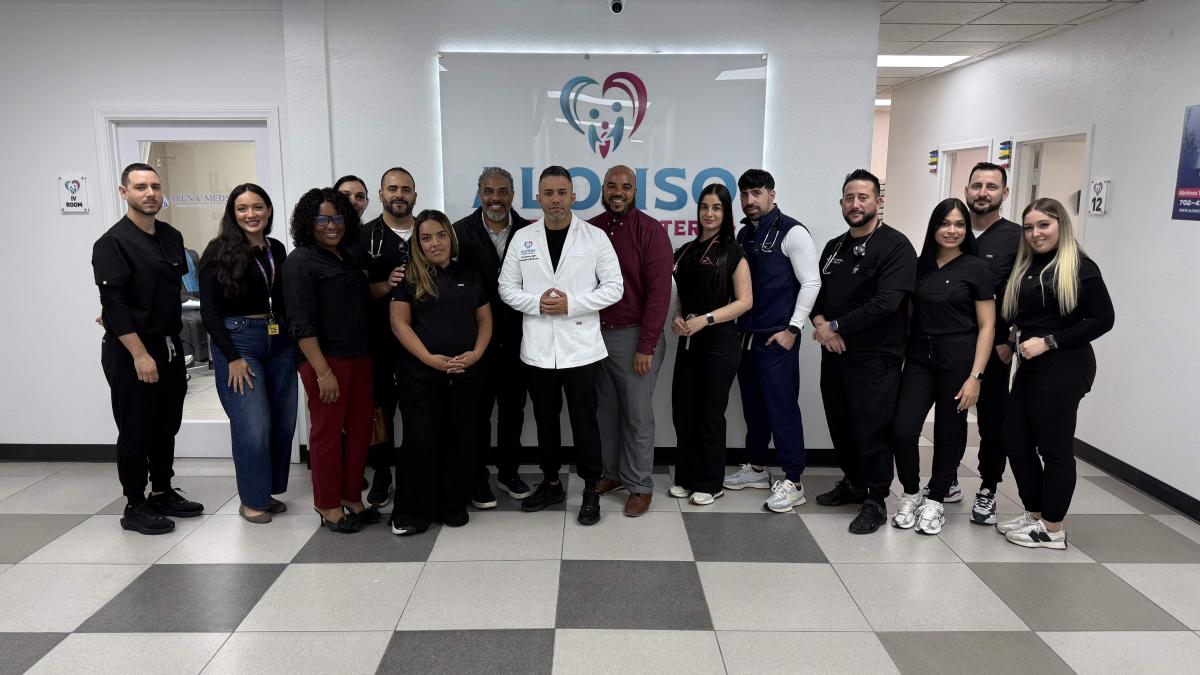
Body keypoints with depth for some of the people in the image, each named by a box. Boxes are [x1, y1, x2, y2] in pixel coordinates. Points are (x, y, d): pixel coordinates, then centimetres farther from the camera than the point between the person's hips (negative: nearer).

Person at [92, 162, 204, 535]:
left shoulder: (172, 237, 9)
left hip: (170, 347, 7)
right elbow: (113, 304, -17)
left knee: (166, 426, 14)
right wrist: (140, 355, -20)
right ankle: (135, 507, 14)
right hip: (130, 352, -6)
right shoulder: (112, 243, -11)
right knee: (135, 431, 2)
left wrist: (173, 343, 11)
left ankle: (163, 493, 28)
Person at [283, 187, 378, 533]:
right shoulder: (301, 261, -8)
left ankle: (352, 499, 25)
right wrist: (323, 371, -19)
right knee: (328, 431, 3)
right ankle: (329, 506, 17)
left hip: (358, 357, 7)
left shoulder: (346, 257, 14)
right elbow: (302, 323, -15)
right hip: (325, 359, -7)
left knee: (360, 427, 10)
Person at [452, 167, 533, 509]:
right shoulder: (462, 232, -5)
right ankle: (478, 478, 24)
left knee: (513, 409, 15)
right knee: (479, 411, 10)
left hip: (517, 339, 2)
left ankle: (508, 471, 32)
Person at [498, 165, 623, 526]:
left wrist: (571, 303, -15)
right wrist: (536, 303, -13)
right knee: (545, 421, 15)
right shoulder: (523, 238, 4)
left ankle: (591, 491, 18)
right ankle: (551, 483, 31)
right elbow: (507, 287, 5)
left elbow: (613, 287, -4)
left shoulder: (595, 237, -3)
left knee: (584, 422, 4)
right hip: (537, 348, 3)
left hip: (580, 347, -3)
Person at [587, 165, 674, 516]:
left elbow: (659, 290, -11)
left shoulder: (651, 231, -8)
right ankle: (611, 473, 30)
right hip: (596, 335, 4)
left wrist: (646, 346, -14)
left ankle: (640, 485, 17)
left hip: (634, 336, -4)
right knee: (605, 410, 14)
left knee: (637, 415, 4)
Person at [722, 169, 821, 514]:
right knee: (753, 406, 14)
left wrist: (792, 329, -12)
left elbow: (811, 283, -10)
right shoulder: (743, 235, 13)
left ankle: (793, 482, 6)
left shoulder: (792, 232, -7)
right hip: (745, 336, 7)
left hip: (777, 338, -7)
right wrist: (734, 326, 11)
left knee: (782, 407, -3)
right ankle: (757, 468, 28)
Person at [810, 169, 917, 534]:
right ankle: (852, 483, 33)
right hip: (834, 354, 7)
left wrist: (836, 327, -14)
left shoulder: (895, 246, -8)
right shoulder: (834, 247, 15)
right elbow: (816, 291, 16)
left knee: (872, 430, -1)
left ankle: (876, 501, 12)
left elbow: (886, 302, -19)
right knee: (840, 425, 14)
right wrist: (819, 322, -6)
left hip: (875, 357, -7)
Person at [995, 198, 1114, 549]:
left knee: (1055, 446, 2)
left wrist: (1049, 341, -17)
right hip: (1030, 366, 8)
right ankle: (1034, 515, 27)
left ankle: (1052, 530, 15)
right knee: (1016, 441, 11)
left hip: (1064, 367, -8)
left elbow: (1103, 319, -14)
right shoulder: (1026, 267, 13)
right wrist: (1017, 334, 1)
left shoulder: (1080, 267, -9)